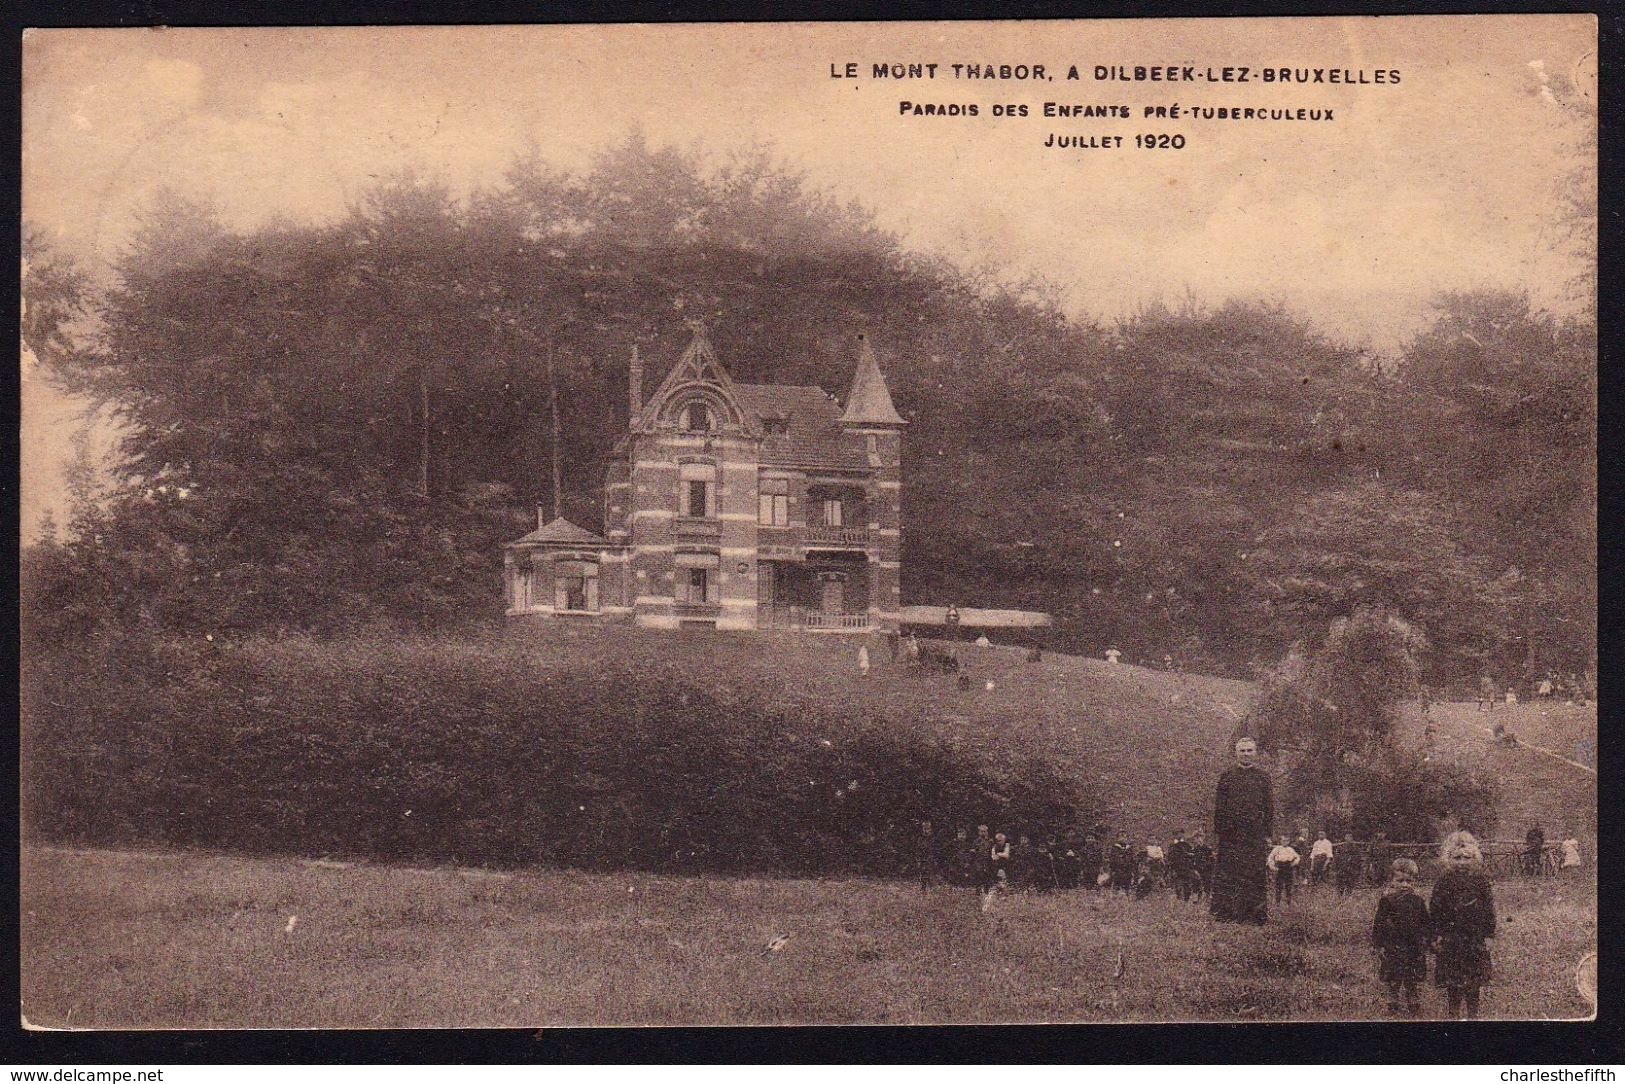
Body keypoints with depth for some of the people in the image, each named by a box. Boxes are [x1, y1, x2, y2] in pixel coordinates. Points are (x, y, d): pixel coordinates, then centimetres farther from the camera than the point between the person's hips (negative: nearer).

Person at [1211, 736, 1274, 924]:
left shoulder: (1262, 777, 9)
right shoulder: (1227, 776, 7)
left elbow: (1269, 807, 9)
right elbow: (1218, 806, 6)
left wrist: (1268, 834, 3)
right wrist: (1218, 831, -1)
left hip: (1255, 833, 1)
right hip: (1230, 833, -1)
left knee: (1254, 874, -1)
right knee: (1227, 874, -2)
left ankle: (1255, 913, 3)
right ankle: (1225, 913, 2)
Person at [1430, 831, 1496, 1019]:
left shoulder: (1480, 881, 2)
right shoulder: (1445, 882, 0)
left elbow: (1489, 910, 5)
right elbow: (1434, 910, 1)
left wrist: (1488, 934, 0)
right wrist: (1436, 935, -4)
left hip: (1475, 938, 0)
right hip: (1450, 939, 0)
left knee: (1473, 983, 4)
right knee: (1451, 983, 4)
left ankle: (1473, 1015, 14)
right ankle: (1453, 1015, 14)